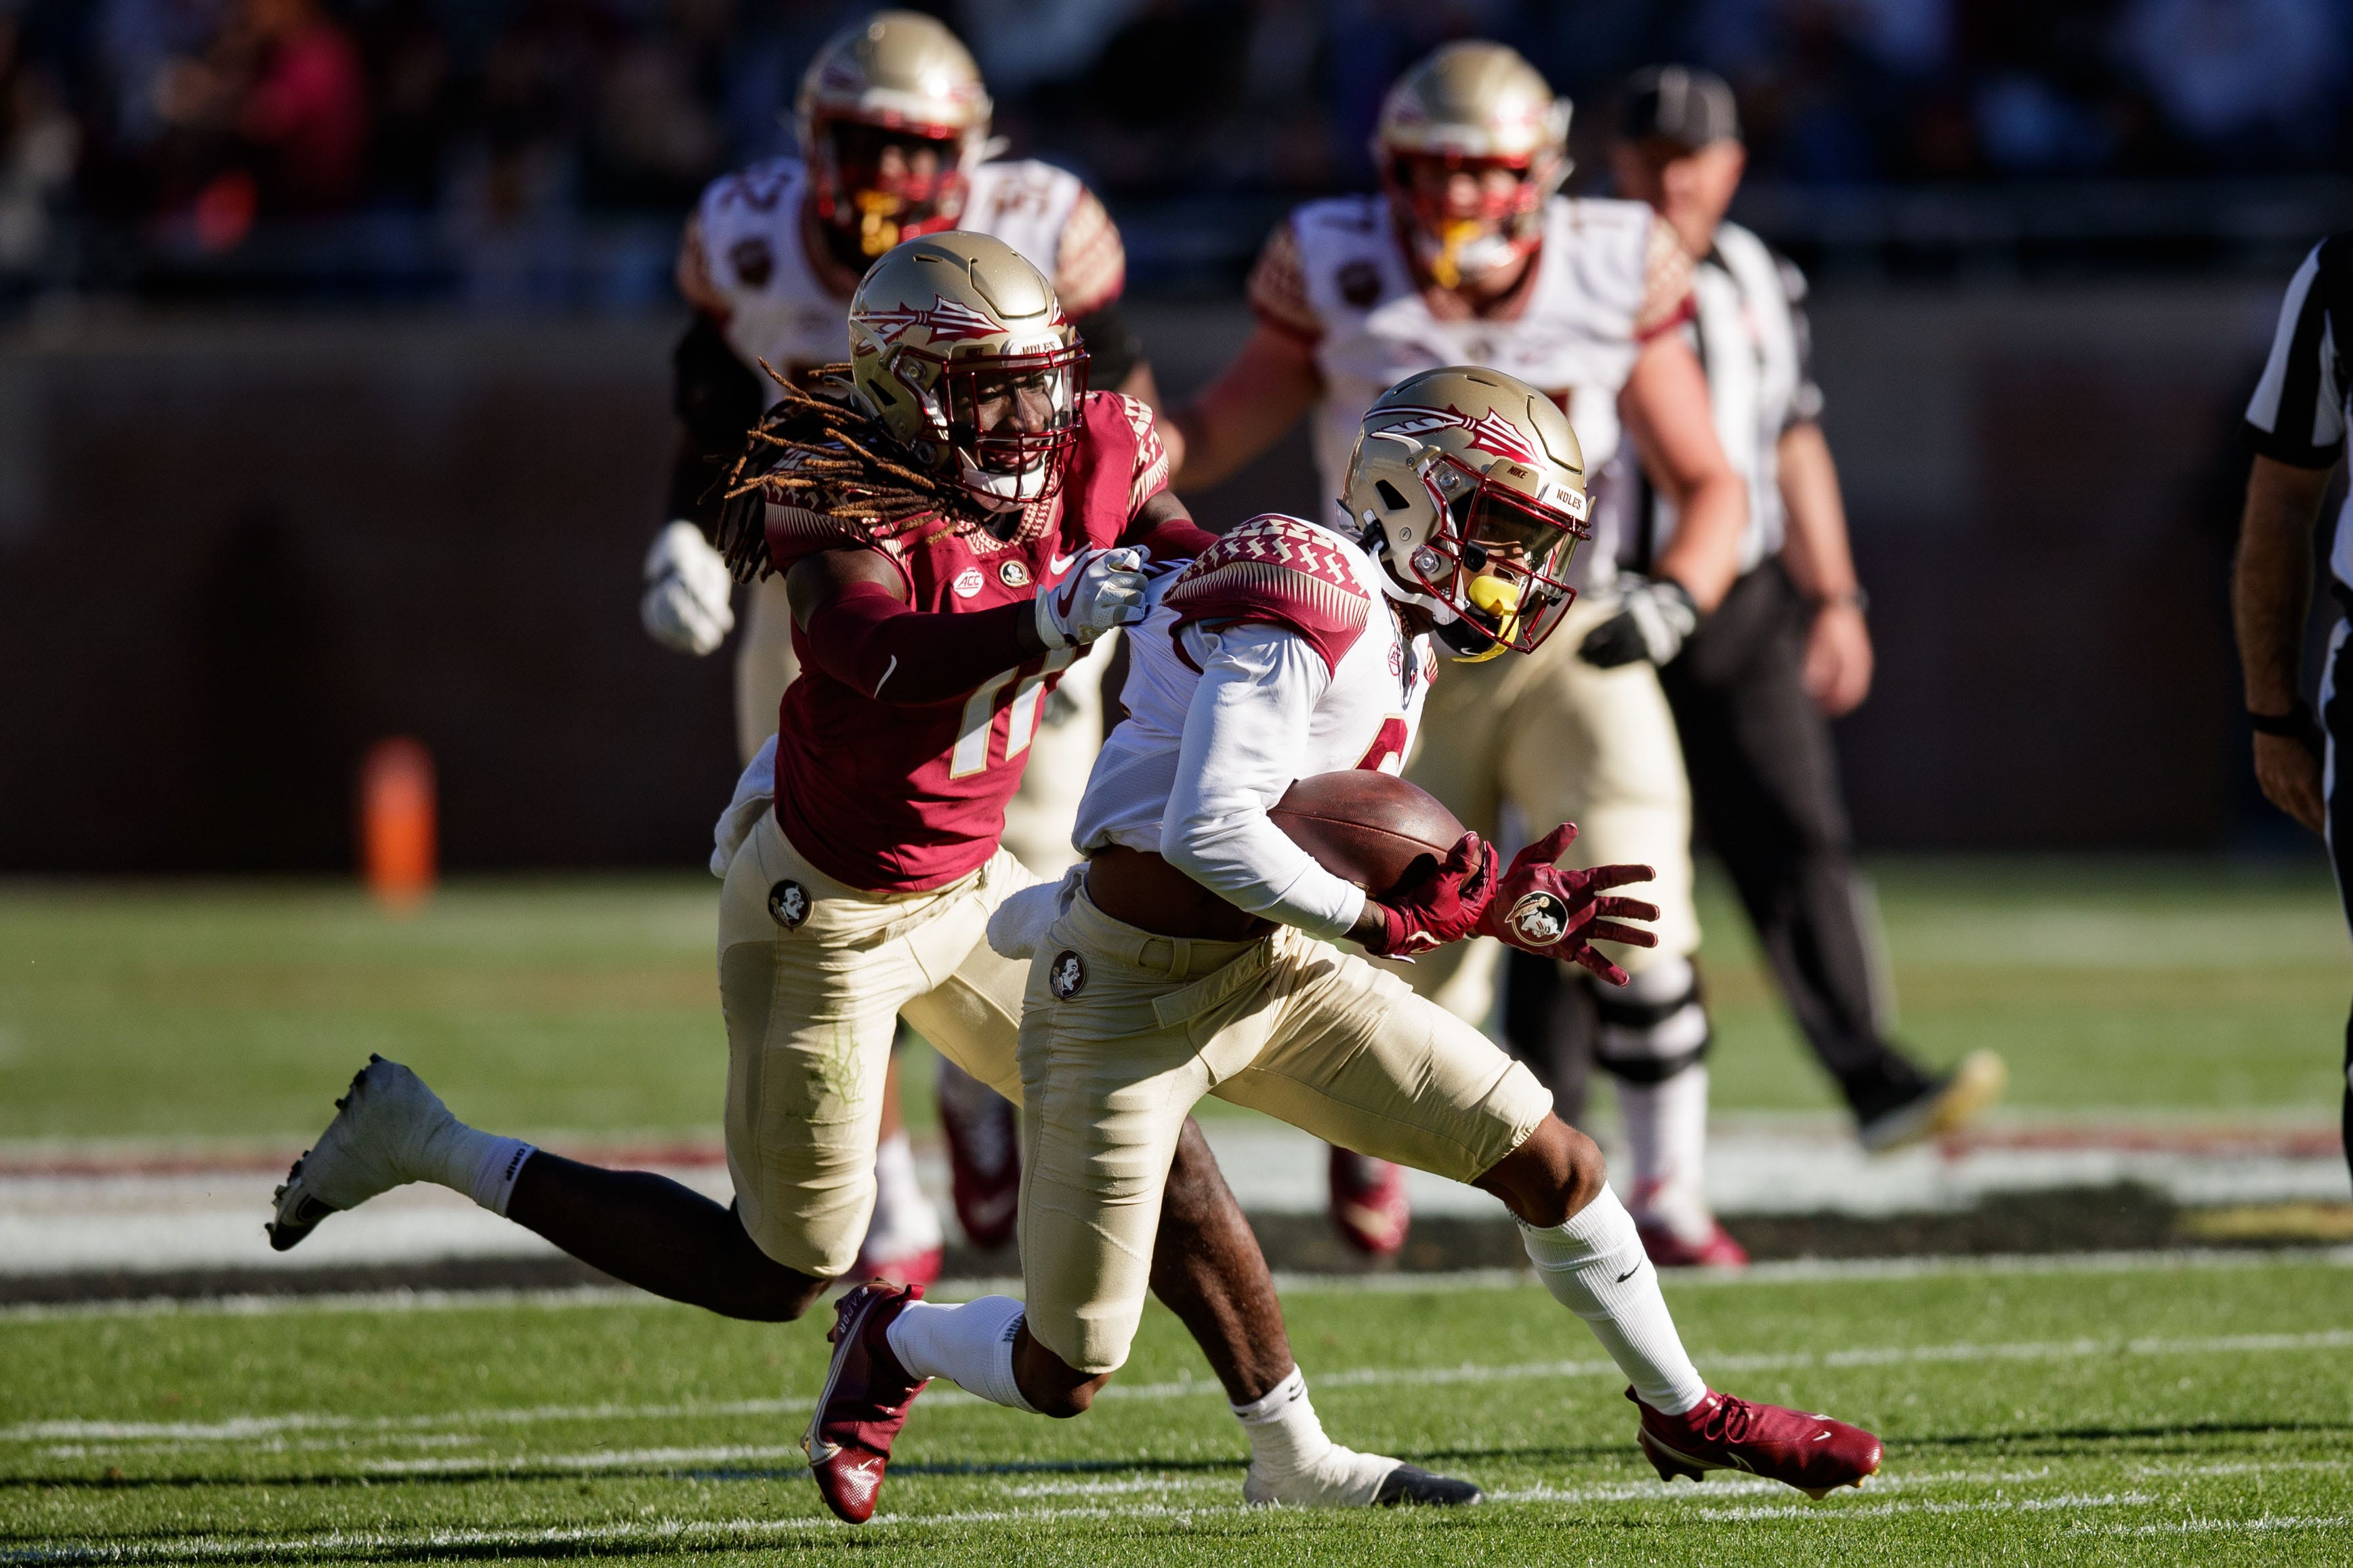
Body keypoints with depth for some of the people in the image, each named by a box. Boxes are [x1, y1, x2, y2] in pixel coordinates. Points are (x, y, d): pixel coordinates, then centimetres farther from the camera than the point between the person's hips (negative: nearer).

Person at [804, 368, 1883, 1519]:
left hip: (1277, 976, 9)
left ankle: (1683, 1415, 25)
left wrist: (1497, 906, 1)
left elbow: (1328, 858, 11)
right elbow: (1208, 832, -32)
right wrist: (1391, 922, -22)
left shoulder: (1395, 641, 8)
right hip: (1128, 1002, -9)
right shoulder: (1305, 609, -23)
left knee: (1553, 1165, 4)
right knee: (1063, 1374, 0)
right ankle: (889, 1340, 32)